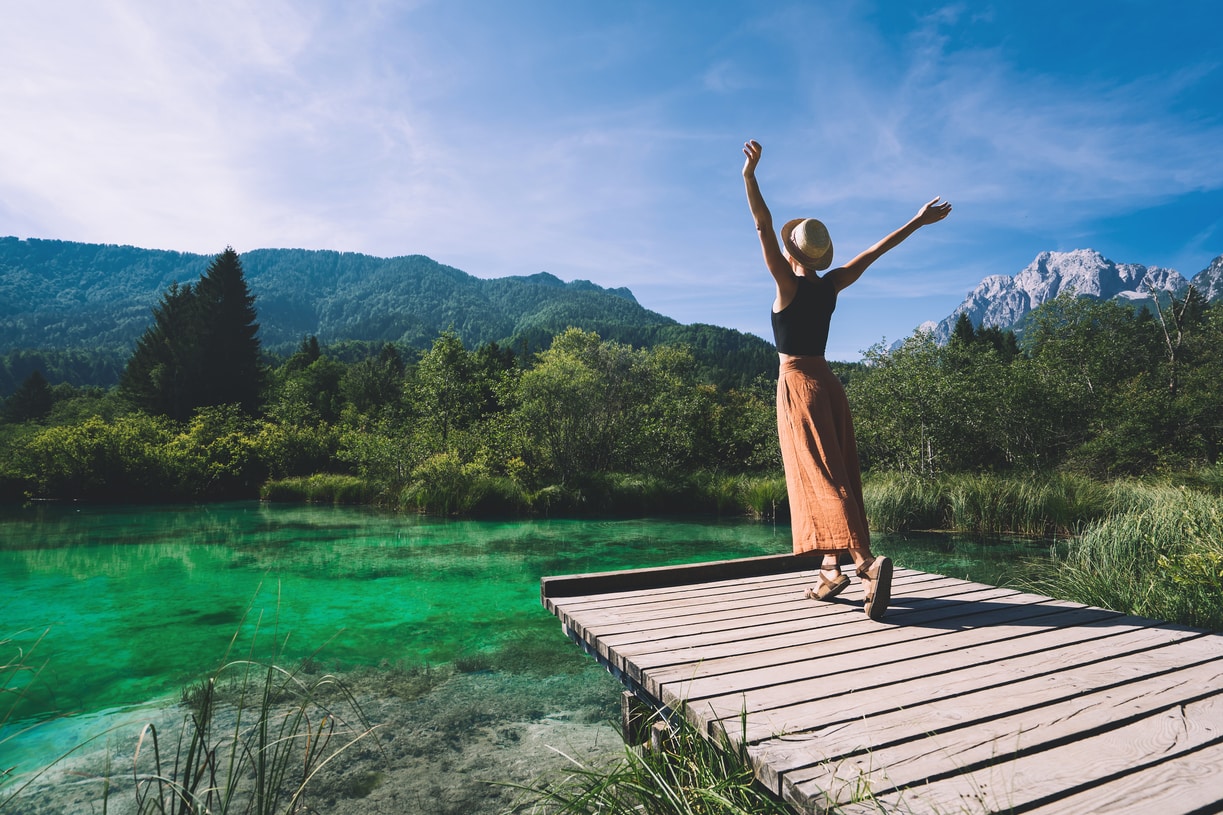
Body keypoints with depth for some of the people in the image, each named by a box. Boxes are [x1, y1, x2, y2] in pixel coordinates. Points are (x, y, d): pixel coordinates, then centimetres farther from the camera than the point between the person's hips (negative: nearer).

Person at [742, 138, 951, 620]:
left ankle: (866, 561, -26)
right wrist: (917, 222, 26)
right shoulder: (831, 286, 7)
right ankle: (831, 570, 11)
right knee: (836, 473, 7)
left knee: (820, 476, -12)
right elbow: (878, 250, 16)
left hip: (797, 383, -7)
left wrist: (749, 176, -16)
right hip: (826, 382, 7)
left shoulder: (789, 285, -8)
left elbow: (763, 229, -14)